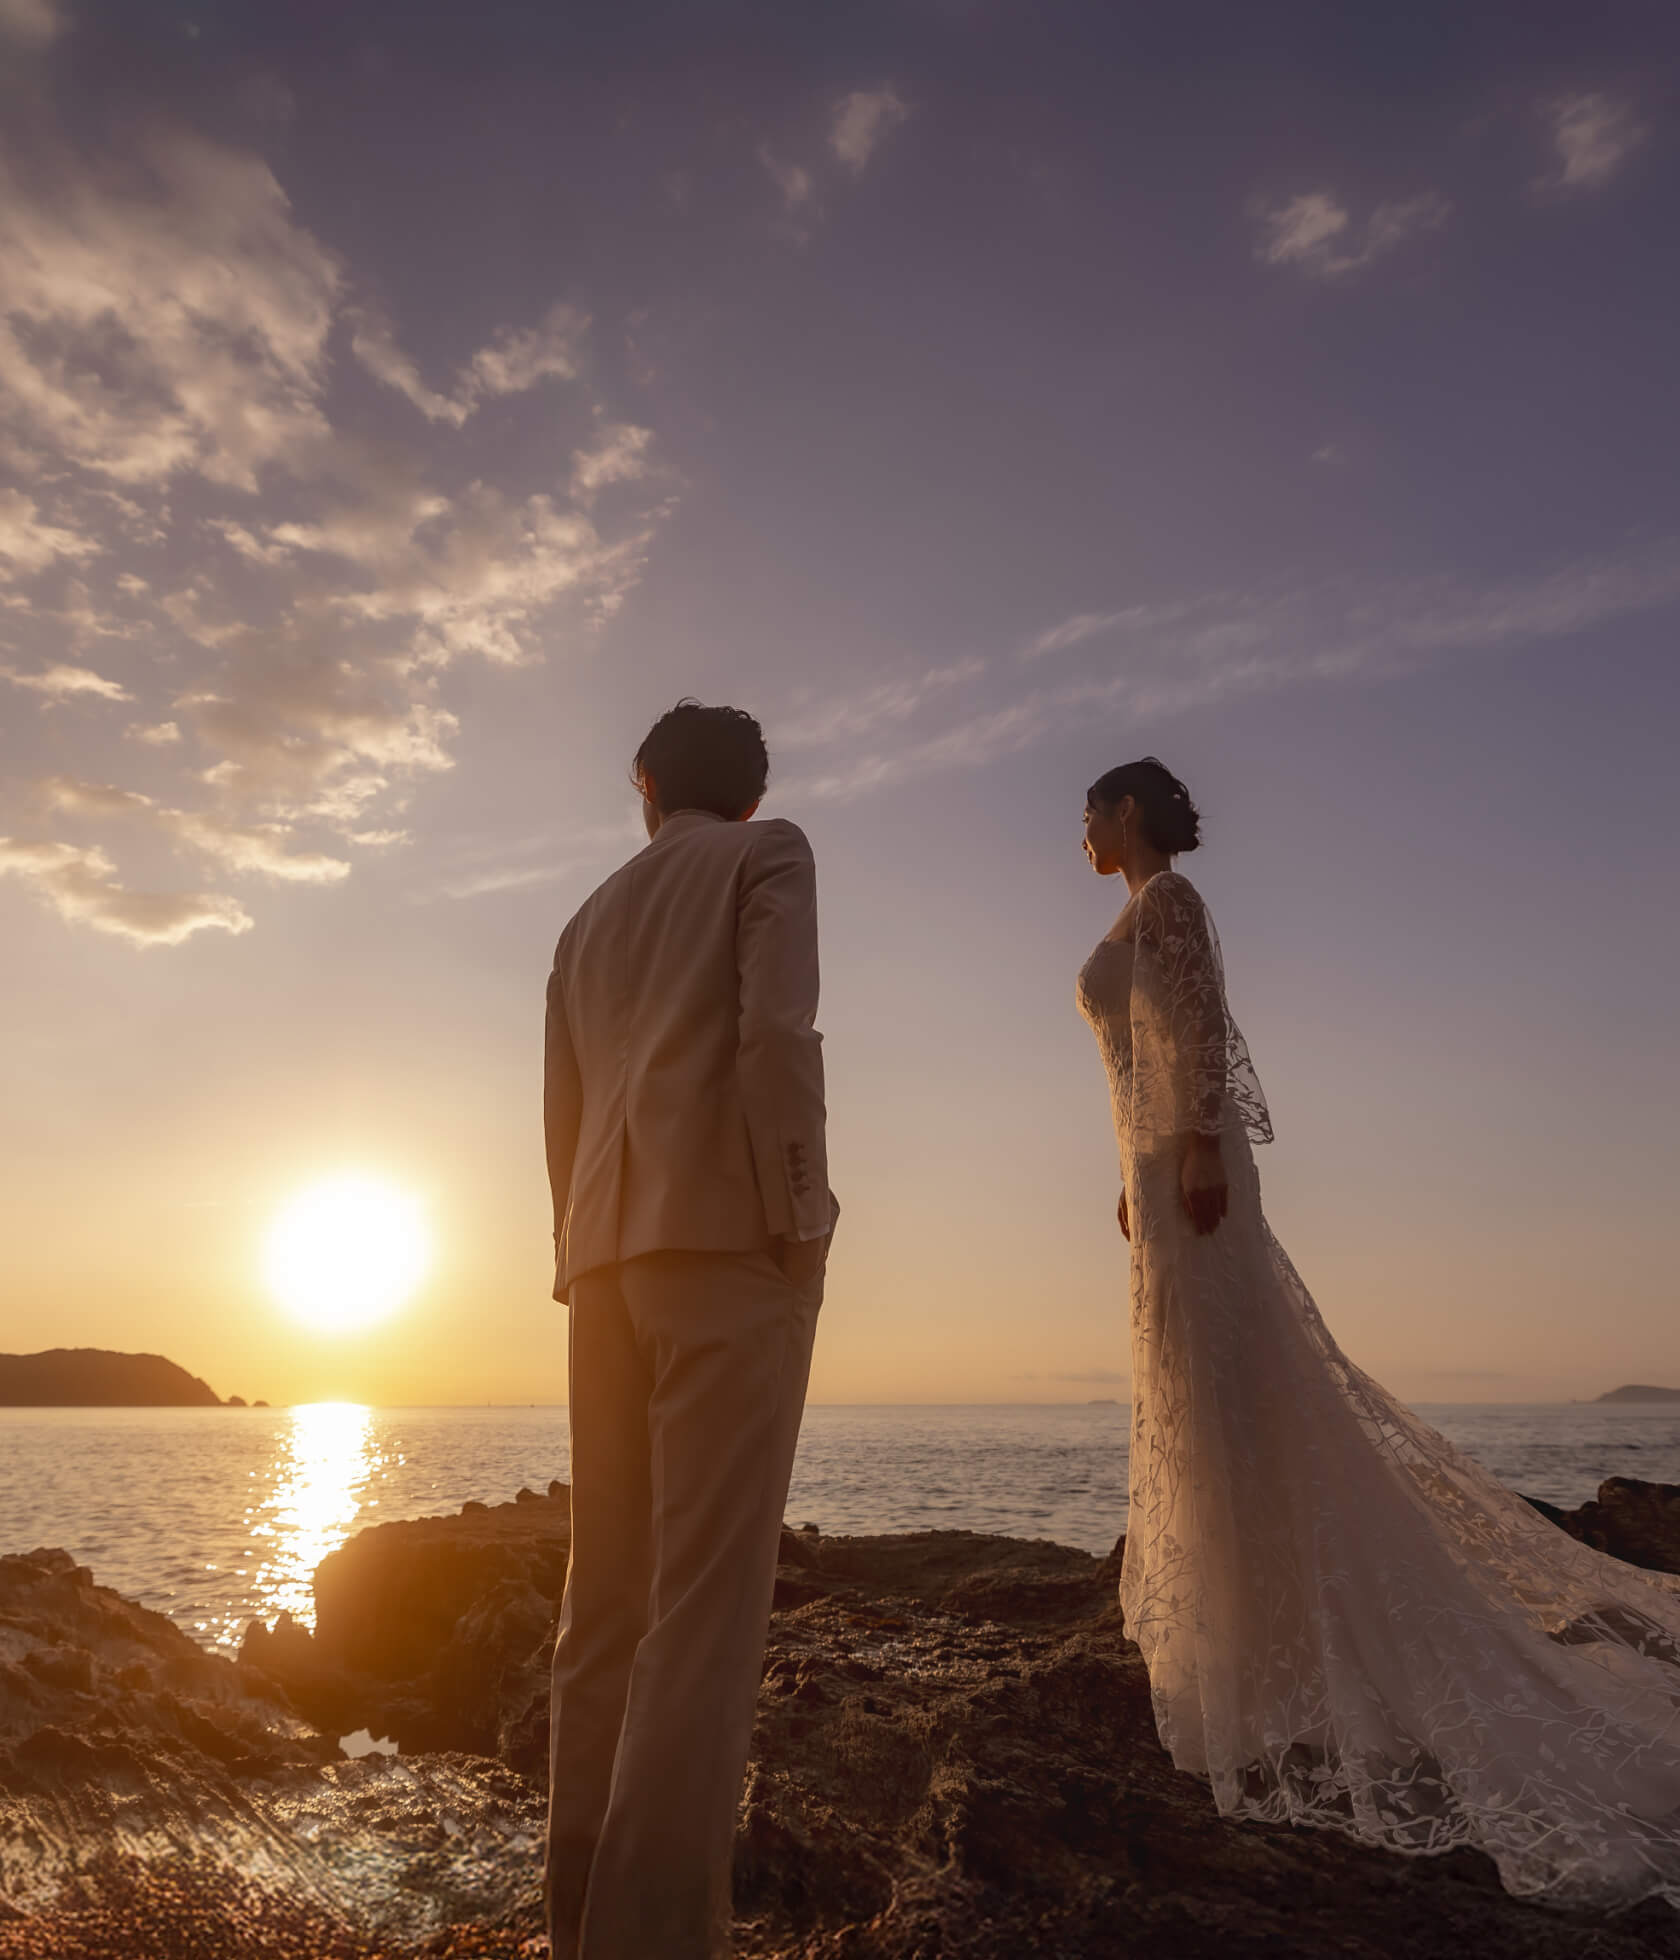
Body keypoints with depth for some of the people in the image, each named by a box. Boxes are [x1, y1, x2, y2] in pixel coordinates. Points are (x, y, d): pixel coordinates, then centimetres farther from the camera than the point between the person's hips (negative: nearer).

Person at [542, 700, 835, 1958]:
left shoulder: (588, 921, 25)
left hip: (609, 1255, 6)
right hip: (729, 1238, -6)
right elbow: (777, 1030, -10)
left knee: (609, 1593, 8)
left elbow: (563, 1112, 20)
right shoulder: (770, 854, 8)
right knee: (708, 1591, -9)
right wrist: (803, 1217, -8)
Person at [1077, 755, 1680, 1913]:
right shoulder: (1142, 918, 22)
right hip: (1162, 1164, 10)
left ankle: (1275, 1657, 0)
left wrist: (1197, 1149, -25)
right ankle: (1234, 1624, 22)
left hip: (1187, 1163, -10)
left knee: (1222, 1384, -7)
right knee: (1192, 1388, 12)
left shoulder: (1168, 895, -5)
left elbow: (1201, 1027, -18)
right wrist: (1135, 1173, 22)